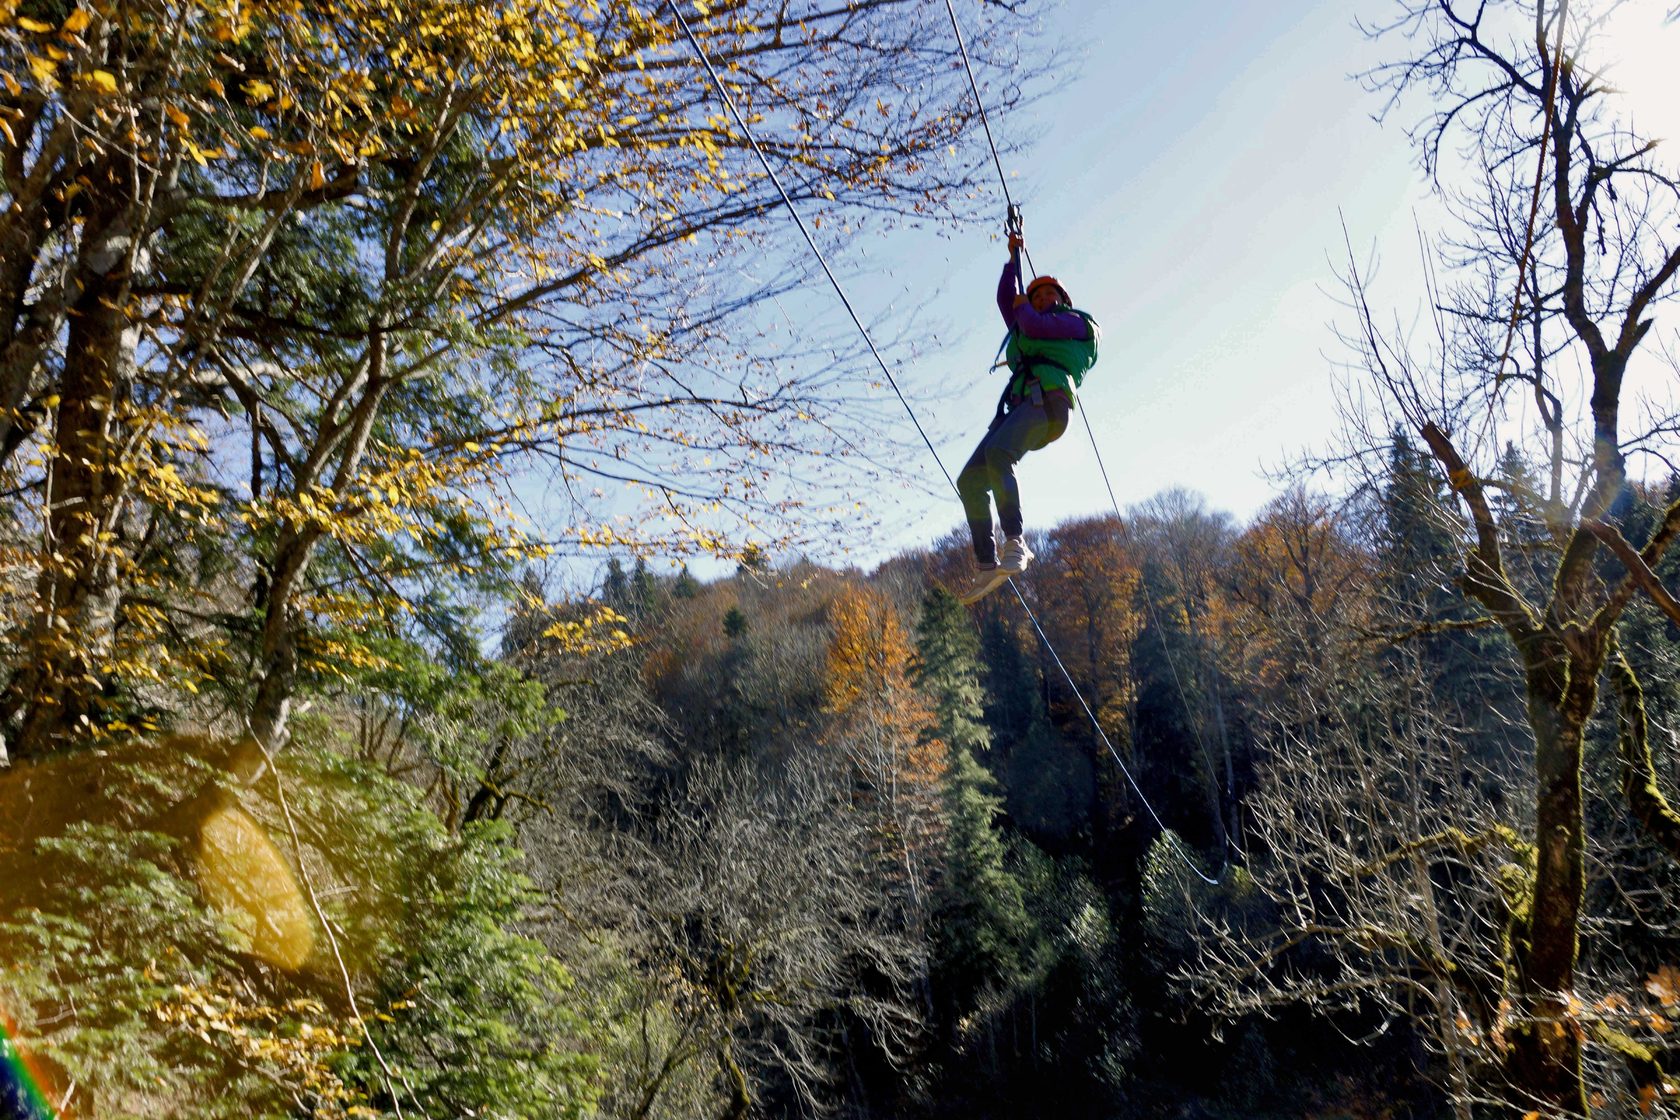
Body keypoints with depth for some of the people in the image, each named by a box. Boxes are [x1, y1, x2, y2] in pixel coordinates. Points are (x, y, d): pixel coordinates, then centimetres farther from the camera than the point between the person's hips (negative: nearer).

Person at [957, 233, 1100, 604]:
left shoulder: (1075, 322, 15)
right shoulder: (1027, 331, 37)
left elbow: (1033, 326, 0)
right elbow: (1005, 299, 42)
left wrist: (1022, 308, 20)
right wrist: (1014, 257, 44)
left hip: (1046, 400, -8)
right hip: (1017, 407, 8)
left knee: (998, 455, -36)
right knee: (970, 479, -10)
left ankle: (1015, 543, -43)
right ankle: (986, 565, -15)